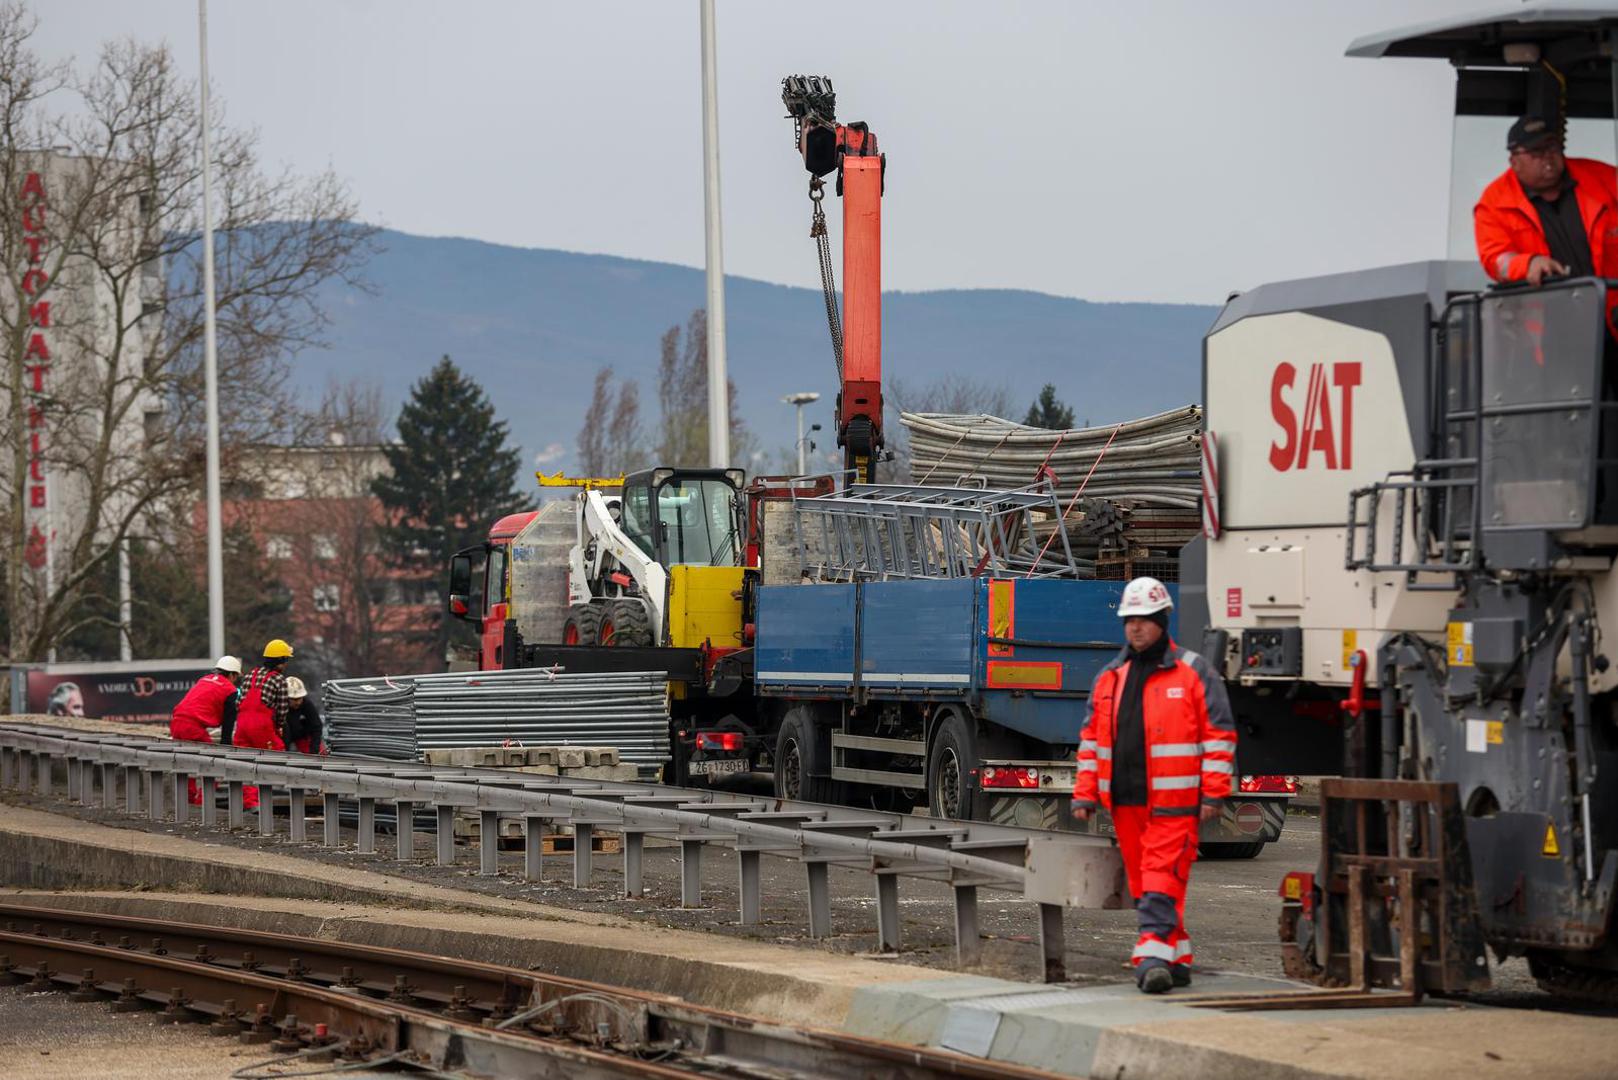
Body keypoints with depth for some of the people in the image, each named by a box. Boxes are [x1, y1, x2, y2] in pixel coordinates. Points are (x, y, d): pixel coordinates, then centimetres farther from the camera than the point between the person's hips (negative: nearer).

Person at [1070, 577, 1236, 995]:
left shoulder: (1194, 673, 0)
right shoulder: (1109, 677, 16)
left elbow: (1219, 734, -3)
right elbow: (1092, 739, 20)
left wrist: (1213, 792, -9)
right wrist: (1085, 794, 13)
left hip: (1173, 802, -6)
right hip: (1126, 802, 6)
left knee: (1162, 881, -14)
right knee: (1143, 884, 9)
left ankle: (1153, 956, -21)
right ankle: (1176, 960, 17)